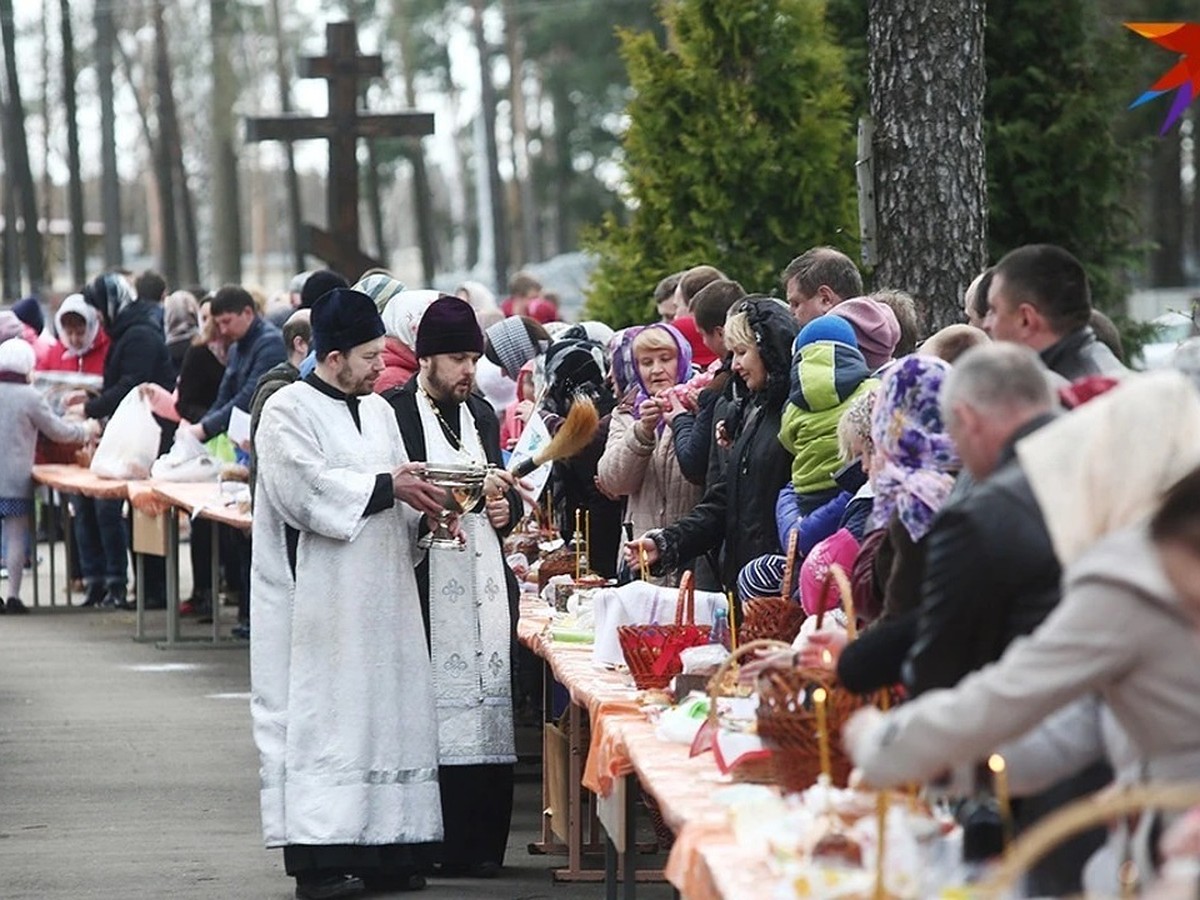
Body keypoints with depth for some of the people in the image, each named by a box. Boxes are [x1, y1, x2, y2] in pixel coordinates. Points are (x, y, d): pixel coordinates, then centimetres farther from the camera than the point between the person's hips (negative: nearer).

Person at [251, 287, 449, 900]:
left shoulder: (378, 411, 17)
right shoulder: (288, 411, -6)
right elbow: (306, 489, -19)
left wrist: (423, 502, -2)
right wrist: (386, 487, -15)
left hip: (381, 595, 7)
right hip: (318, 597, -7)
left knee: (385, 708, 5)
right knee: (322, 718, -8)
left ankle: (385, 849, 7)